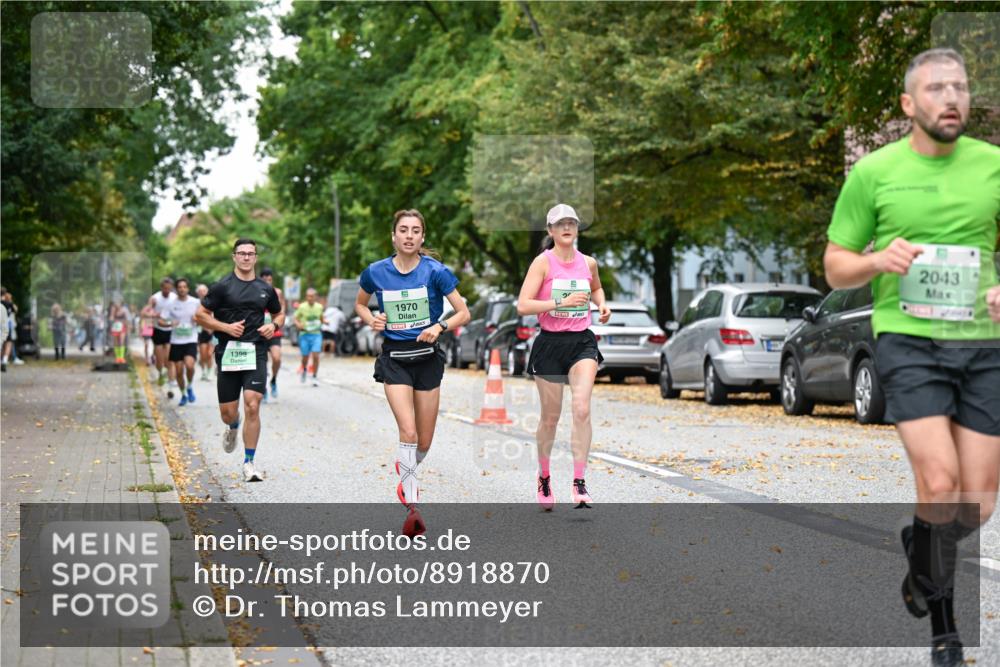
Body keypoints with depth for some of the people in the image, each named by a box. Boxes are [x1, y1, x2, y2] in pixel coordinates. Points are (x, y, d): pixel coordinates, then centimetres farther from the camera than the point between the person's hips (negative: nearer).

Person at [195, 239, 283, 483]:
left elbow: (279, 314, 25)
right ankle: (233, 428, 44)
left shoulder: (265, 289, 10)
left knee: (252, 407, -13)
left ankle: (249, 464, -6)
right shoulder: (222, 286, 0)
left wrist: (273, 325, 2)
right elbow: (200, 315, 0)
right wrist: (226, 327, -13)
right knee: (228, 412, 5)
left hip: (256, 354, 1)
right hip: (228, 353, -1)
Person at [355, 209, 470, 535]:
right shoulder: (376, 272, -2)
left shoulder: (435, 271, -7)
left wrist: (439, 326, -21)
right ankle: (412, 507, -18)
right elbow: (359, 304, 17)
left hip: (427, 356, 1)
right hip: (394, 358, -1)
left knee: (424, 441, 8)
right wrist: (372, 319, -4)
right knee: (408, 432, -18)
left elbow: (463, 313, -4)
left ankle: (406, 475, 42)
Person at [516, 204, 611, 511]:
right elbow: (523, 305, -16)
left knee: (582, 410, -16)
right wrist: (562, 302, -22)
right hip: (550, 344, -2)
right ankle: (544, 477, 31)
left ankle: (579, 483, -12)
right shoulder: (543, 262, -7)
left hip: (582, 342, 2)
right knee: (550, 417, 8)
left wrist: (601, 304, 9)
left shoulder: (588, 263, 6)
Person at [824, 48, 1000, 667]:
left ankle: (921, 542, 38)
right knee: (940, 483, -18)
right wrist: (879, 260, -14)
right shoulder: (874, 171, 3)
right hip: (908, 338, -2)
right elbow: (835, 268, 8)